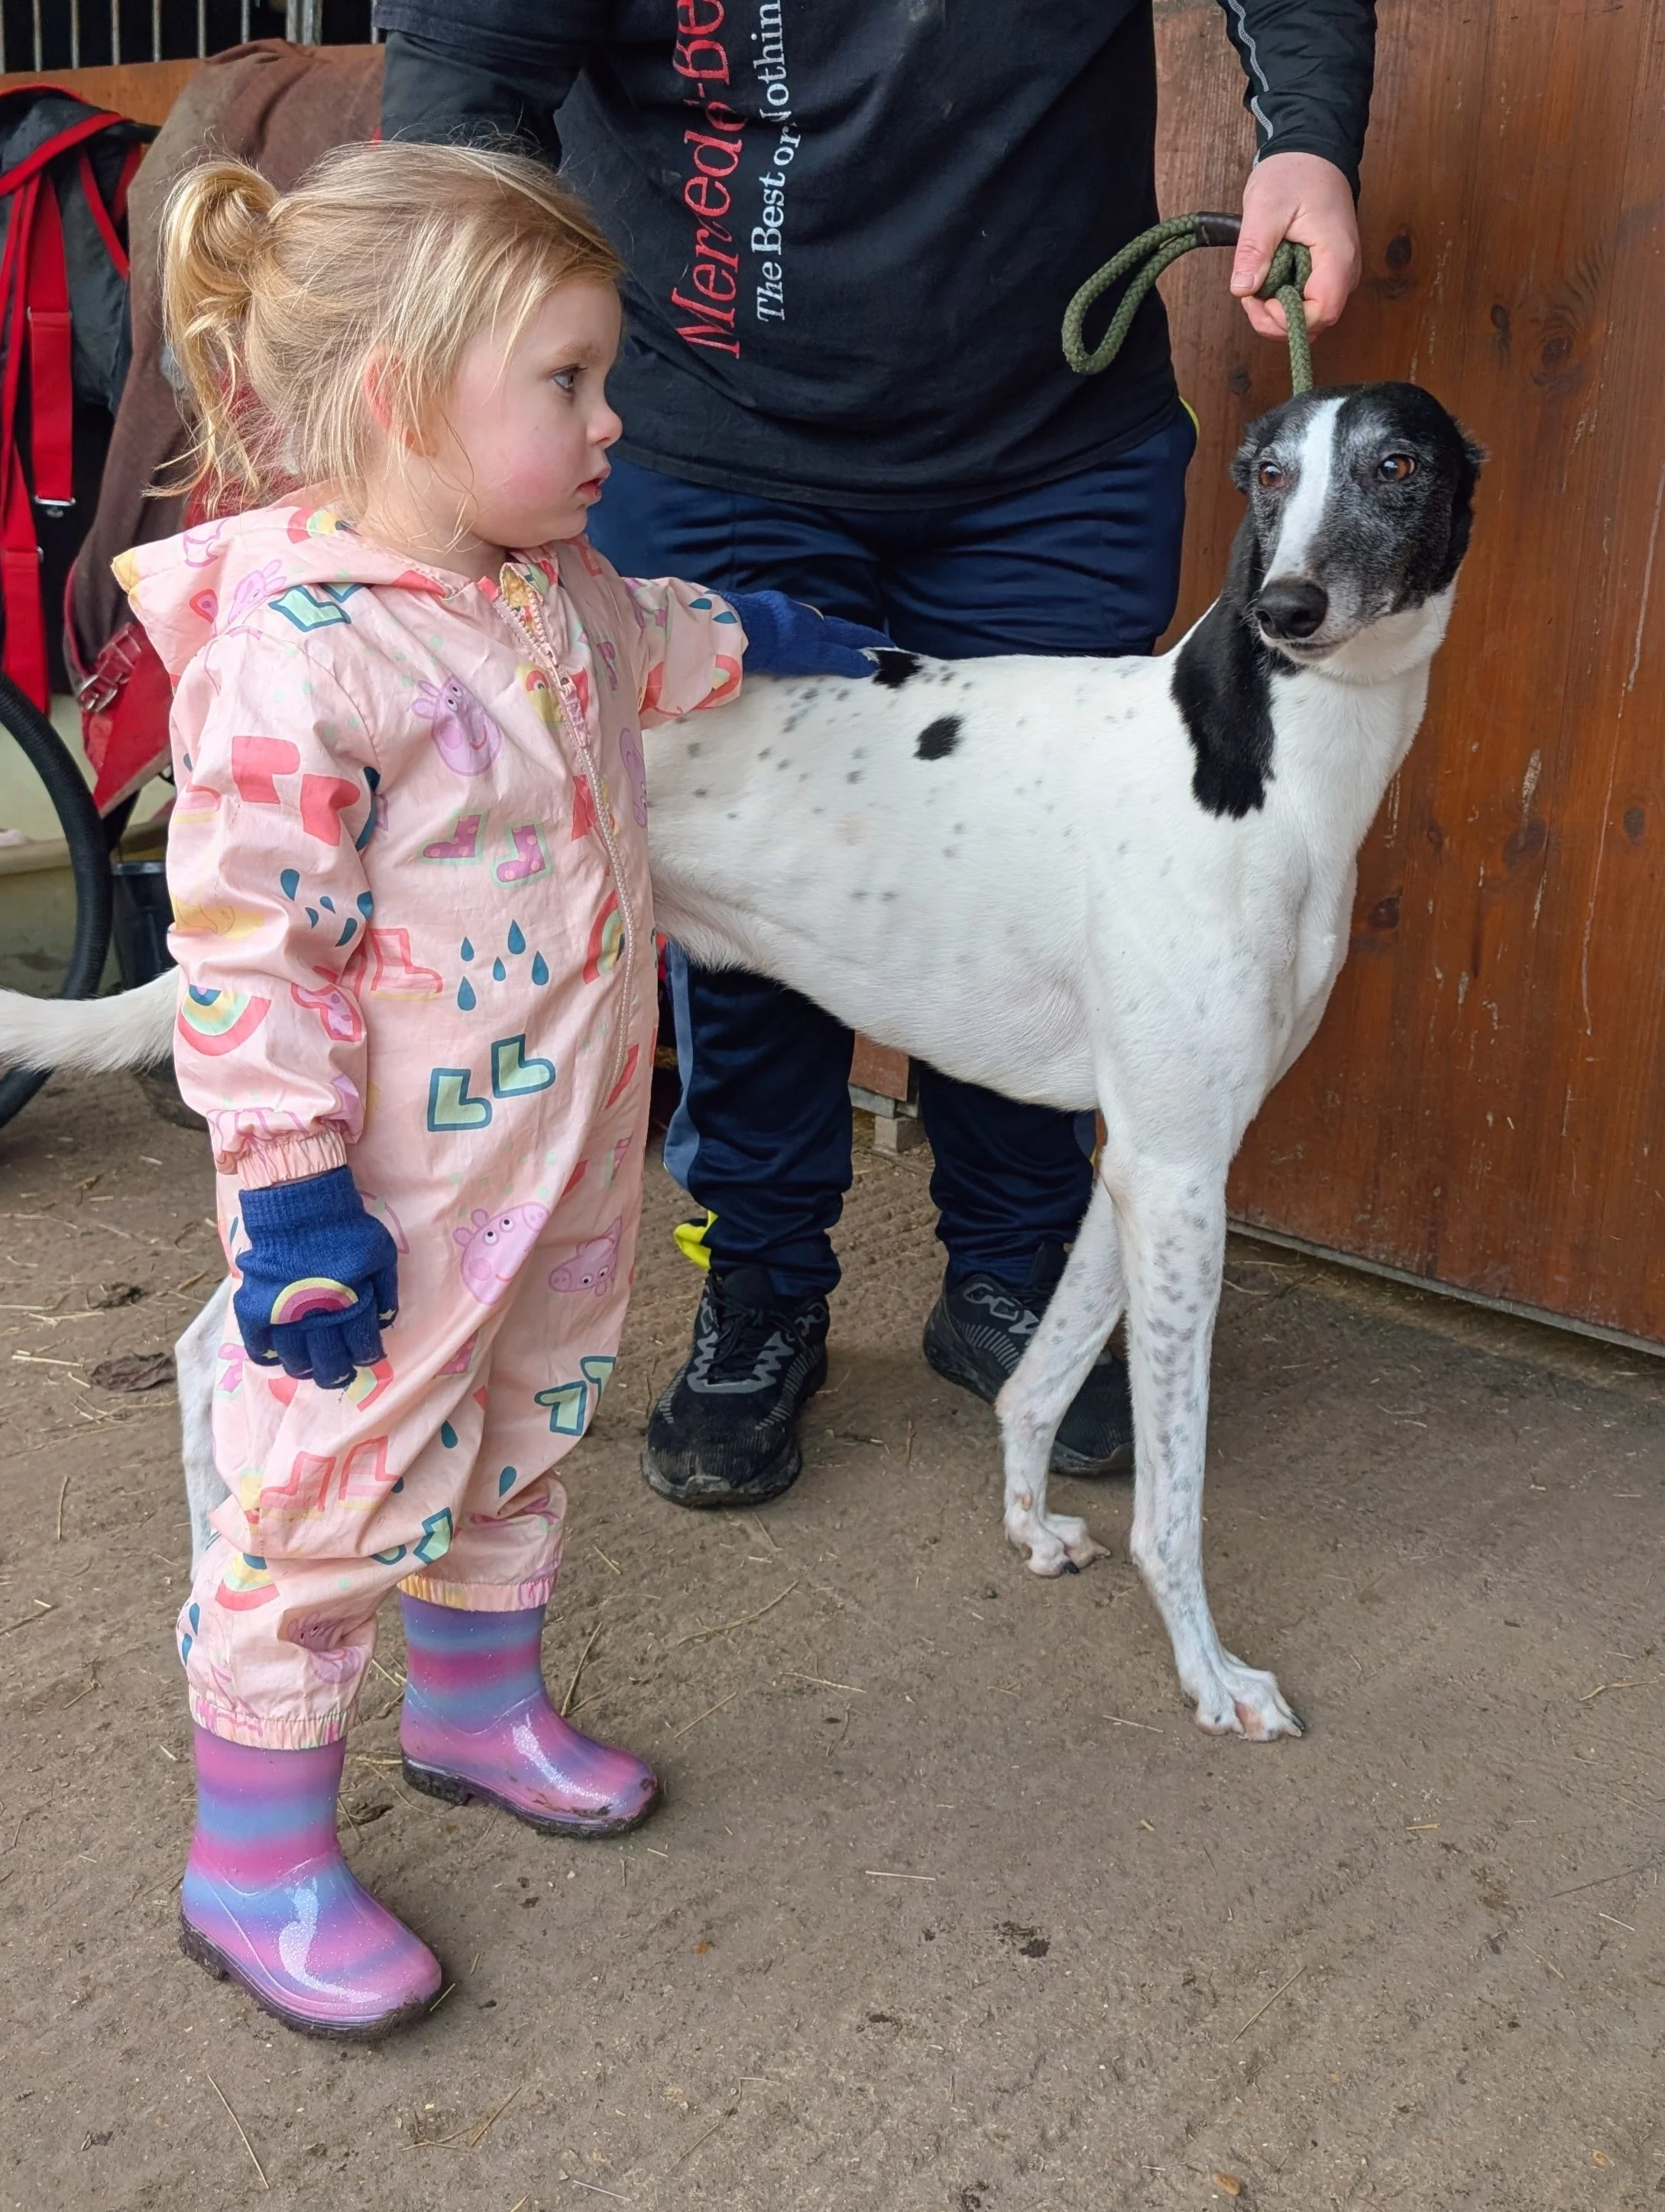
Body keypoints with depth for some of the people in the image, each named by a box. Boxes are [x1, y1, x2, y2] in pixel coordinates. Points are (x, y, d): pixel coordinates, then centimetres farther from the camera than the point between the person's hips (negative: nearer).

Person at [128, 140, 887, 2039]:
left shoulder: (544, 583, 4)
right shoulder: (296, 655, -25)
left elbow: (637, 647, 30)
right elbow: (239, 952, -24)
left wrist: (760, 637, 39)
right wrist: (293, 1193, -23)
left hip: (562, 1155, 9)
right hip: (391, 1206, -9)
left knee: (521, 1443, 24)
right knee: (336, 1493, 4)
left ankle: (479, 1706, 47)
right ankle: (252, 1865, 23)